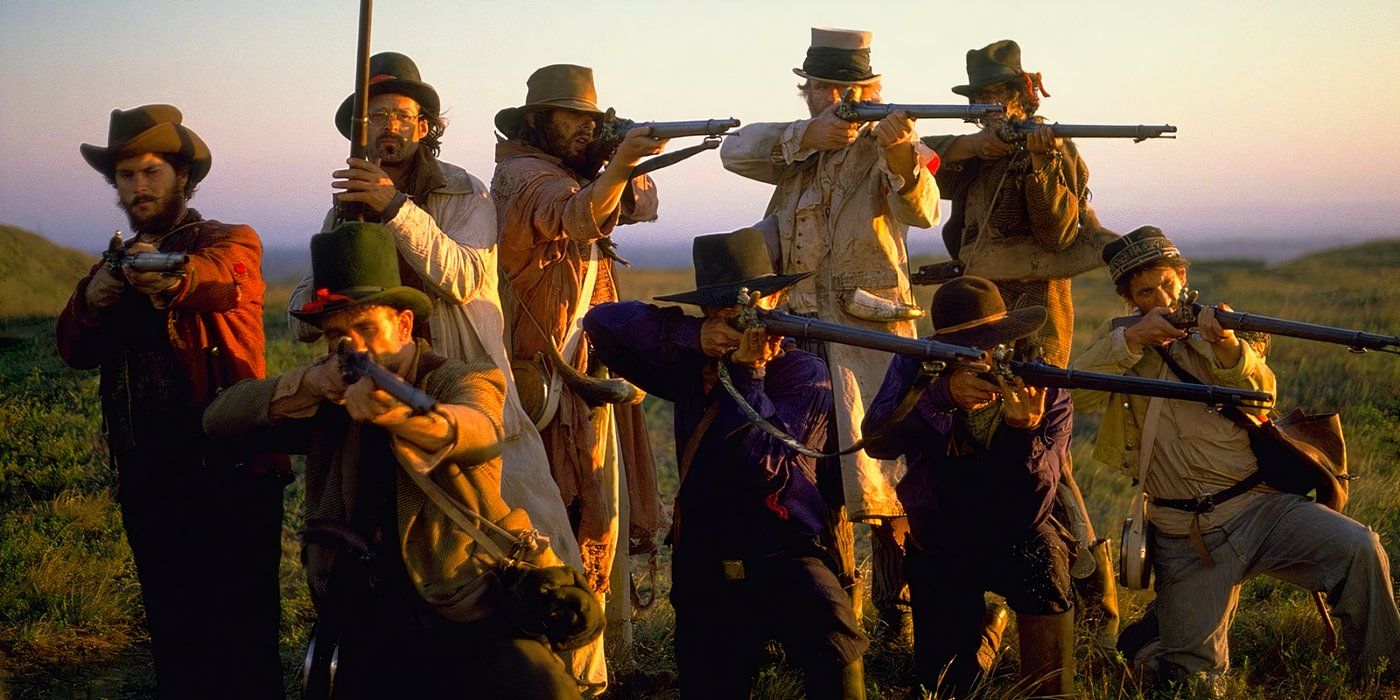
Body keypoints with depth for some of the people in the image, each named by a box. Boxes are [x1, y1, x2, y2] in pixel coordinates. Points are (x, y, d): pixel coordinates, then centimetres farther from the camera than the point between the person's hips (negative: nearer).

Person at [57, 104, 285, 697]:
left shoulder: (231, 243, -1)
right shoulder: (116, 265, 18)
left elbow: (223, 276, -26)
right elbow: (76, 351, 6)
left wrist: (176, 277, -50)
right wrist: (90, 303, -16)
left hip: (232, 475, -5)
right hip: (149, 484, 6)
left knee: (243, 646, -6)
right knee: (174, 644, 12)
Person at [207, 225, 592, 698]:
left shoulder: (463, 382, -1)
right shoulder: (328, 404, 11)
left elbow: (480, 433, -25)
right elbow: (219, 419, 2)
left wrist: (394, 411, -48)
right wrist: (307, 384, -17)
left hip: (468, 619, -4)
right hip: (366, 634, 5)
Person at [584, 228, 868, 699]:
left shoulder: (803, 373, -4)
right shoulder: (693, 366, 7)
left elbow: (763, 469, -16)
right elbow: (603, 323, -2)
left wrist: (748, 373, -18)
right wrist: (691, 336, -13)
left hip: (784, 555, -4)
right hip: (705, 567, 4)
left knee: (836, 642, -31)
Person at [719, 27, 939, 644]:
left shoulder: (882, 147, -2)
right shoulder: (798, 151, 12)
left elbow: (921, 210, -21)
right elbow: (737, 151, -7)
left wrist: (900, 157, -43)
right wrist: (808, 136, -23)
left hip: (873, 333, -5)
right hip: (799, 331, 5)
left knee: (887, 476, -9)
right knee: (814, 477, 11)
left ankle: (900, 613, 0)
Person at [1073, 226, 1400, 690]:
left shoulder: (1209, 329, 10)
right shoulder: (1118, 341, 9)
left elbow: (1261, 396, -6)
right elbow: (1078, 392, -10)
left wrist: (1227, 347, -26)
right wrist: (1133, 337, -20)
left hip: (1261, 505, 1)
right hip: (1187, 540, -1)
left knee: (1358, 548, -25)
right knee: (1191, 673, -2)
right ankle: (1149, 632, 32)